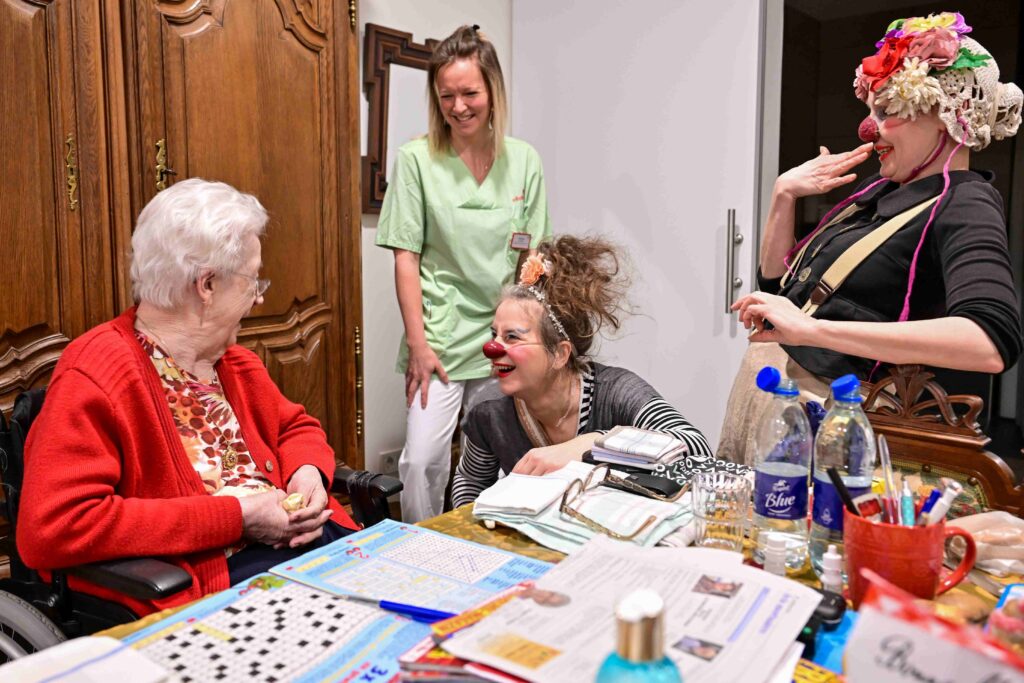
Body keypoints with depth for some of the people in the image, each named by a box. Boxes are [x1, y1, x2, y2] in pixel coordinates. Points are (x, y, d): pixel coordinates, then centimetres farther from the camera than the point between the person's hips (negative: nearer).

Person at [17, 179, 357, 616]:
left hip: (295, 543, 8)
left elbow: (295, 426, 25)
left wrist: (308, 473, 0)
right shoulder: (92, 377, -12)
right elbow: (50, 529, -21)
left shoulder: (232, 359, 13)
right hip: (195, 583, -8)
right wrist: (235, 515, -20)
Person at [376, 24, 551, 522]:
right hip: (441, 334, -2)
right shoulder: (416, 159, -4)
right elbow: (406, 257, -5)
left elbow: (533, 255, 8)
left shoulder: (524, 161, 3)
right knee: (422, 460, -8)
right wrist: (417, 342, -10)